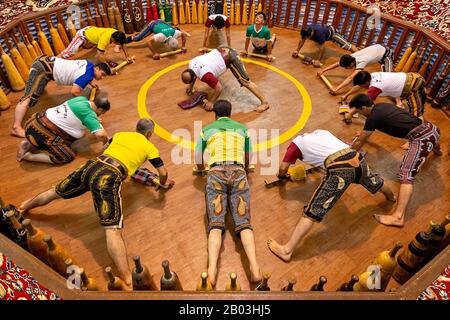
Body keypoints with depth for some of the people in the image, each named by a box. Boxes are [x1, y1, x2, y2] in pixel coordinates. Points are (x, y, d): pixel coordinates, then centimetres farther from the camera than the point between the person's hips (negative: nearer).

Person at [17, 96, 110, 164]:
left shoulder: (82, 99, 6)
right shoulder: (89, 114, -17)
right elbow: (100, 134, -27)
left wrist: (95, 121, 33)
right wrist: (106, 141, -7)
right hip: (42, 132, -9)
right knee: (68, 157, 1)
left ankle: (29, 145, 18)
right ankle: (28, 156, 4)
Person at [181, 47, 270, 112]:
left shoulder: (204, 75, -33)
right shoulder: (191, 63, -9)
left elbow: (219, 89, -26)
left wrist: (211, 102, -19)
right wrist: (191, 86, 17)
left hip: (230, 58, -9)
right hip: (222, 50, 9)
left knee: (245, 82, -14)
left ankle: (265, 102, -14)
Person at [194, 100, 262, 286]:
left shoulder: (207, 130, 23)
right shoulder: (242, 128, 26)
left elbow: (198, 165, 26)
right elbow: (248, 161, 33)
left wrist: (200, 169, 48)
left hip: (216, 173, -1)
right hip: (238, 172, 1)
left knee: (215, 224, -12)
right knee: (243, 223, -9)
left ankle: (212, 269, -33)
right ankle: (254, 267, -31)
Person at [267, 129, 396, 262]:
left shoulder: (296, 143, 16)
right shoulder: (321, 132, 32)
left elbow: (283, 168, 19)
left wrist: (281, 176, 41)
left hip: (340, 169, -7)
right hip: (358, 160, 7)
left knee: (313, 211, -6)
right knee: (374, 182, 40)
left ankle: (286, 250, -4)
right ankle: (391, 196, 74)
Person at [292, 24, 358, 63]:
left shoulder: (319, 33, -48)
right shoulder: (306, 31, -31)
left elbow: (322, 47, -45)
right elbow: (302, 40, -14)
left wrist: (318, 60, -46)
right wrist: (297, 51, -17)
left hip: (331, 32, -7)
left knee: (347, 46, -10)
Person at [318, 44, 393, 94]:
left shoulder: (361, 62, -41)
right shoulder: (351, 57, -19)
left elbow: (350, 78, -51)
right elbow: (336, 64, -10)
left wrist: (337, 89, -59)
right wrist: (322, 71, -13)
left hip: (387, 53, -8)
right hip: (378, 48, 8)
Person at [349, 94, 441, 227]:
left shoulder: (373, 117, -11)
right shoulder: (381, 106, 12)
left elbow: (359, 144, -3)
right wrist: (365, 132, 50)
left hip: (422, 137, -10)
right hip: (430, 128, 10)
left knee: (406, 175, -20)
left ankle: (398, 217, -31)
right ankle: (436, 149, 85)